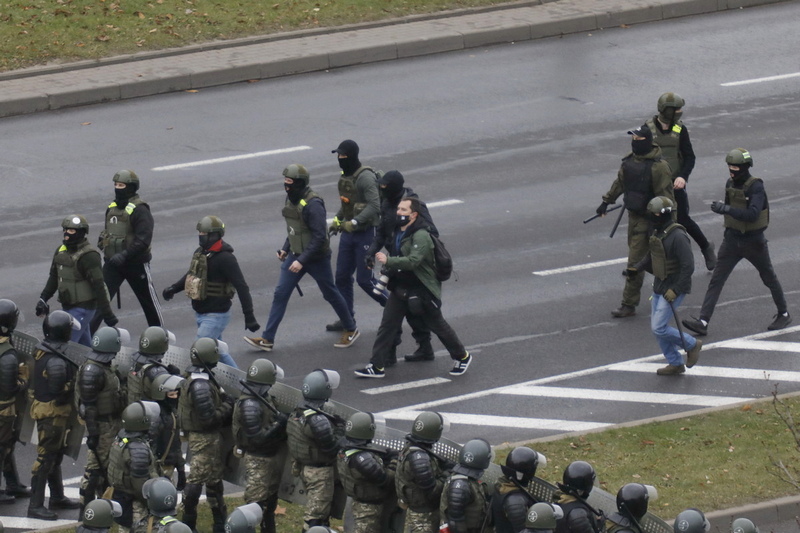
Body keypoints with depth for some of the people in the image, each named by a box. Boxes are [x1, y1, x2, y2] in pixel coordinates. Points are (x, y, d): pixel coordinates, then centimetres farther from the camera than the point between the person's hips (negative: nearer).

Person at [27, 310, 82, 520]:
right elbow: (59, 392, -26)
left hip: (42, 405, 10)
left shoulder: (42, 351, 2)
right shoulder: (56, 362, -28)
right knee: (45, 459, -4)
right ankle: (35, 506, 0)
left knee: (55, 456, 22)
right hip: (52, 413, -10)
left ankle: (57, 497, 35)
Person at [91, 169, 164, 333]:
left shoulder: (139, 210, -15)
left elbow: (143, 240, -22)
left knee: (148, 300, 11)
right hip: (112, 262, 6)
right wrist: (103, 238, 1)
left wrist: (124, 255, -30)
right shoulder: (112, 208, 9)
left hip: (136, 263, -6)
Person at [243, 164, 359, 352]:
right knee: (280, 294, 1)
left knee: (330, 294, 9)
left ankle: (351, 330, 30)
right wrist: (286, 248, 14)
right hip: (295, 255, 8)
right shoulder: (292, 199, 2)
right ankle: (267, 339, 2)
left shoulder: (312, 204, -24)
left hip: (316, 258, -8)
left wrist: (302, 260, -28)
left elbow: (319, 237, -26)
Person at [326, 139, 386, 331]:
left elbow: (374, 206, -27)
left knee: (364, 279, -5)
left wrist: (354, 222, -31)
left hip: (365, 233, -9)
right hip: (348, 232, 9)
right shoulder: (345, 175, 8)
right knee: (342, 276, 8)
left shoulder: (365, 177, -19)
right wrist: (337, 220, 15)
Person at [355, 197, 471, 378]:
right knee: (387, 324, 0)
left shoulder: (420, 236, -22)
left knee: (437, 325, 8)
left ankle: (462, 357, 27)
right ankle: (377, 366, 3)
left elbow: (413, 260, -35)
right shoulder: (398, 232, 6)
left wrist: (388, 260, -41)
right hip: (400, 287, 8)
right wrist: (387, 274, 17)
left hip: (422, 289, -8)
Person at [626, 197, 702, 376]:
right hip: (659, 287, 9)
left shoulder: (677, 237, -22)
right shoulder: (657, 233, 6)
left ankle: (692, 344, 10)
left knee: (659, 328, -11)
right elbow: (651, 257, 21)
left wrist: (675, 290, -24)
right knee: (657, 328, 11)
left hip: (673, 289, -9)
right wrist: (636, 269, 5)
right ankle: (675, 364, 23)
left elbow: (688, 266, -23)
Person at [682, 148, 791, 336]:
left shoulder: (756, 187, -19)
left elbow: (752, 214, -33)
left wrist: (726, 209, -42)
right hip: (732, 240, 6)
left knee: (769, 278, 14)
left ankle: (784, 315, 35)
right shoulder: (730, 184, 2)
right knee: (716, 280, -5)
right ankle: (703, 322, -10)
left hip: (753, 242, -6)